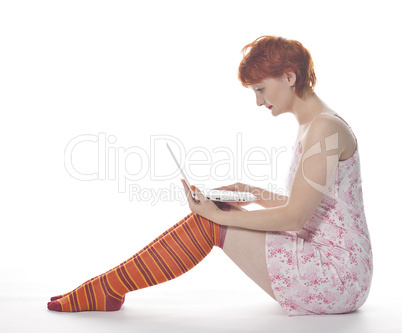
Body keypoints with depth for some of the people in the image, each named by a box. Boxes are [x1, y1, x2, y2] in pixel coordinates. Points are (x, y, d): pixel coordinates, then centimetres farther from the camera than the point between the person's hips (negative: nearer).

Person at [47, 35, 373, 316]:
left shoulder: (325, 128, -17)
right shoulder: (311, 127, 13)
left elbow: (294, 216, -20)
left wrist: (220, 215, -17)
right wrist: (254, 194, 7)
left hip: (338, 276, -9)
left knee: (210, 223, -13)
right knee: (213, 215, 4)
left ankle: (106, 289, -1)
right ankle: (106, 287, 8)